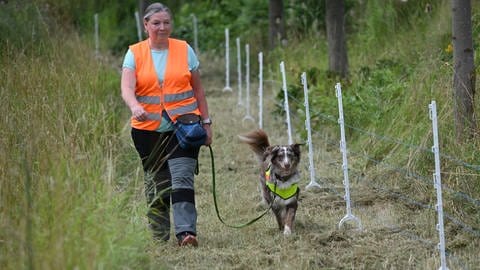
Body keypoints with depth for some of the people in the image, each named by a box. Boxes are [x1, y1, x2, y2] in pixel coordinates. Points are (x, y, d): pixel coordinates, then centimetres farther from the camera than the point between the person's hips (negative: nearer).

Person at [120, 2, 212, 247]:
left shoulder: (184, 50, 6)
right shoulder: (134, 53, 3)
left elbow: (197, 89, 12)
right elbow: (127, 88, -11)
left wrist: (206, 122, 8)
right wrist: (135, 107, -32)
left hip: (183, 125, -1)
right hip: (148, 128, 1)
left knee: (182, 178, -16)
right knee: (156, 184, 10)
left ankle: (186, 232, -24)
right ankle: (159, 236, 21)